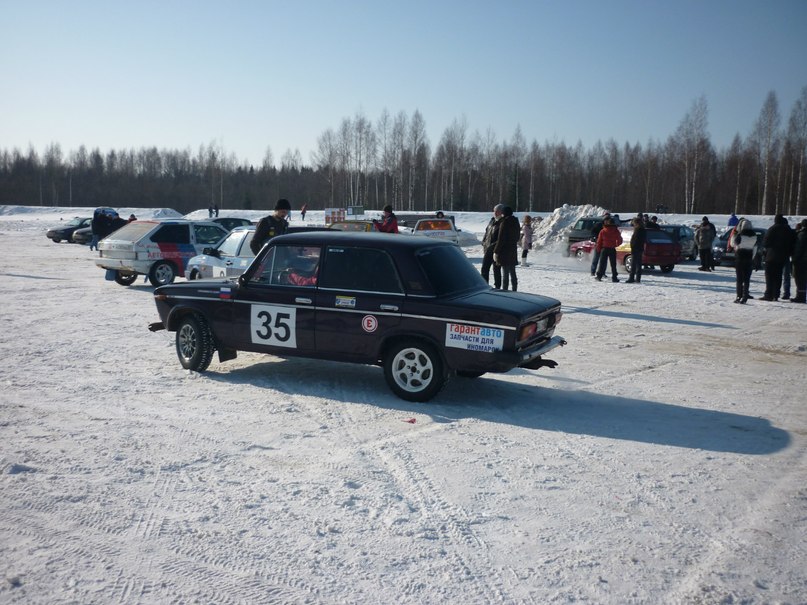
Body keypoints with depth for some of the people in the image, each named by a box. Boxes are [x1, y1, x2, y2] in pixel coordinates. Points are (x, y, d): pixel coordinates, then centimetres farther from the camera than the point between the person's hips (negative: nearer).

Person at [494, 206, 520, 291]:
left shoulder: (505, 223, -16)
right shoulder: (516, 223, 8)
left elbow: (501, 239, -17)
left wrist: (496, 251, -12)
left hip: (505, 252, -8)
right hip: (513, 252, 8)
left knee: (505, 274, -4)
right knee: (512, 273, 14)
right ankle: (514, 291, 19)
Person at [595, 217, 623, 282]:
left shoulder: (602, 231, -3)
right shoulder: (616, 231, -3)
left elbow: (599, 241, -1)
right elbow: (620, 241, 4)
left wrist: (598, 249, 8)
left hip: (604, 248, 0)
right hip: (612, 249, 0)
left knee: (602, 263, 5)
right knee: (613, 264, 7)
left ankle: (599, 276, 0)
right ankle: (614, 278, 6)